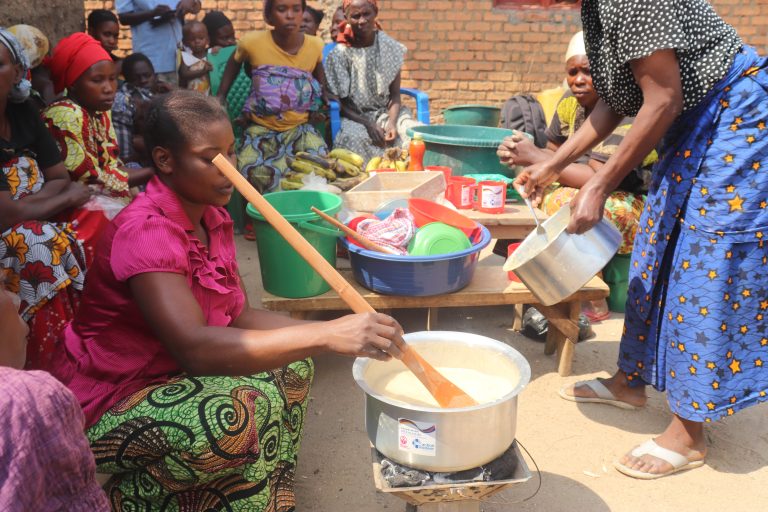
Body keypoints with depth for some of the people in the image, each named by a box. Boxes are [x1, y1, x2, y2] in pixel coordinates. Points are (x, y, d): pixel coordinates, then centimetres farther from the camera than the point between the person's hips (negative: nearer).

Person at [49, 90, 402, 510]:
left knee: (291, 367, -4)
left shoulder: (211, 217, 0)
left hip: (171, 374, 9)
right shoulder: (145, 230, -26)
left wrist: (331, 332, -16)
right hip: (109, 407, -8)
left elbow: (237, 315, -2)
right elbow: (193, 346, -39)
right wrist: (328, 336, -45)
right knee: (250, 411, -29)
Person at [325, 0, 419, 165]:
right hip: (354, 117, -2)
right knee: (354, 139, -35)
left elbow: (395, 94, 3)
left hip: (386, 112, 3)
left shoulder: (390, 47, 1)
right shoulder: (339, 54, -6)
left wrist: (392, 122, -17)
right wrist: (368, 124, -20)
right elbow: (340, 102, -5)